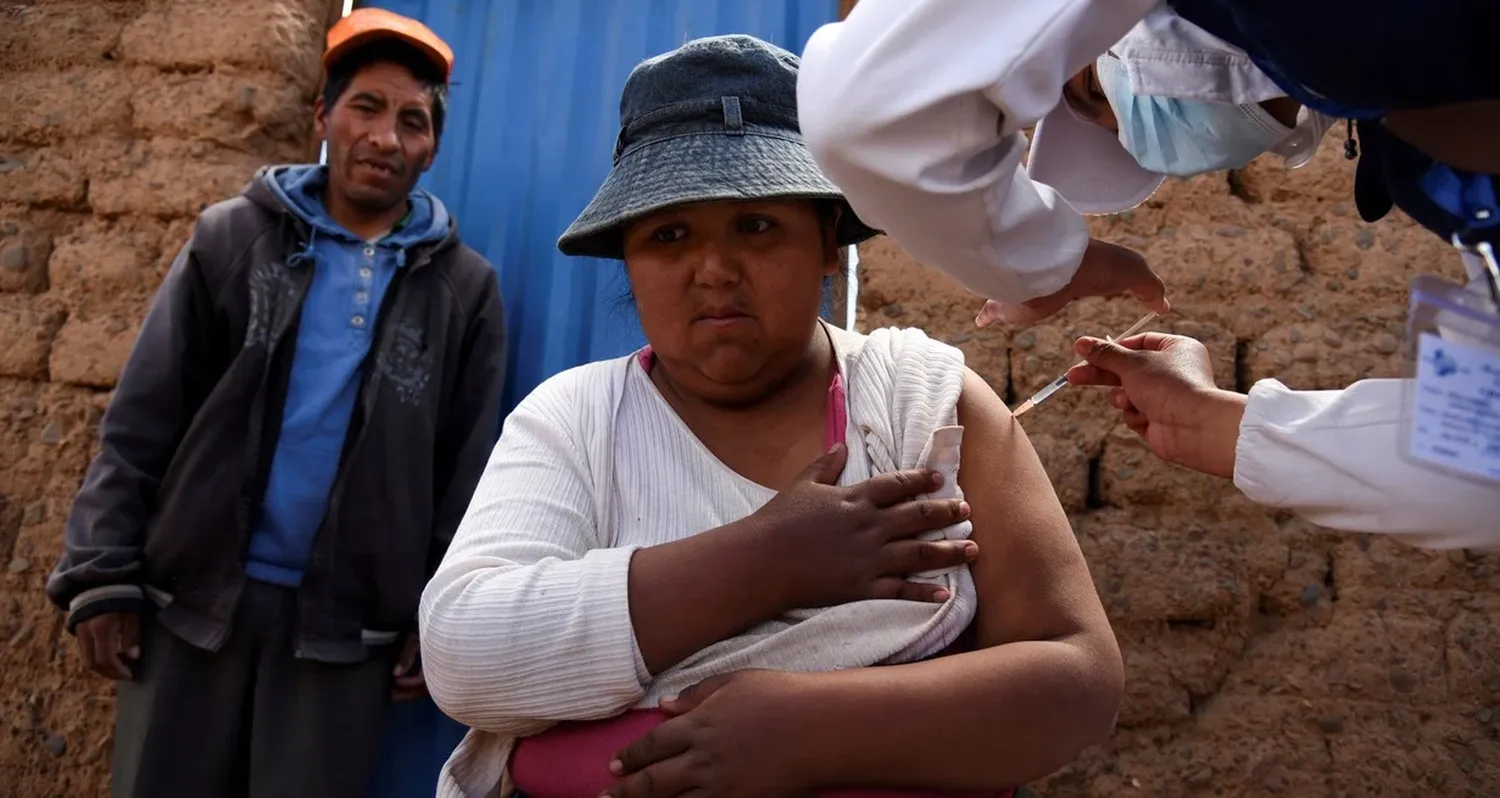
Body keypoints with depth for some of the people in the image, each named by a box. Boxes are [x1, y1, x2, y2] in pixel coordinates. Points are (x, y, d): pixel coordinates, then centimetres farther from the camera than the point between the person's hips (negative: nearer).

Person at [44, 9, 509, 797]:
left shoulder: (464, 286, 1)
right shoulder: (230, 238, 3)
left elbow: (466, 472, 1)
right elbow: (141, 421, 2)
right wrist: (103, 574, -3)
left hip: (347, 620, -1)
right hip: (191, 593, 1)